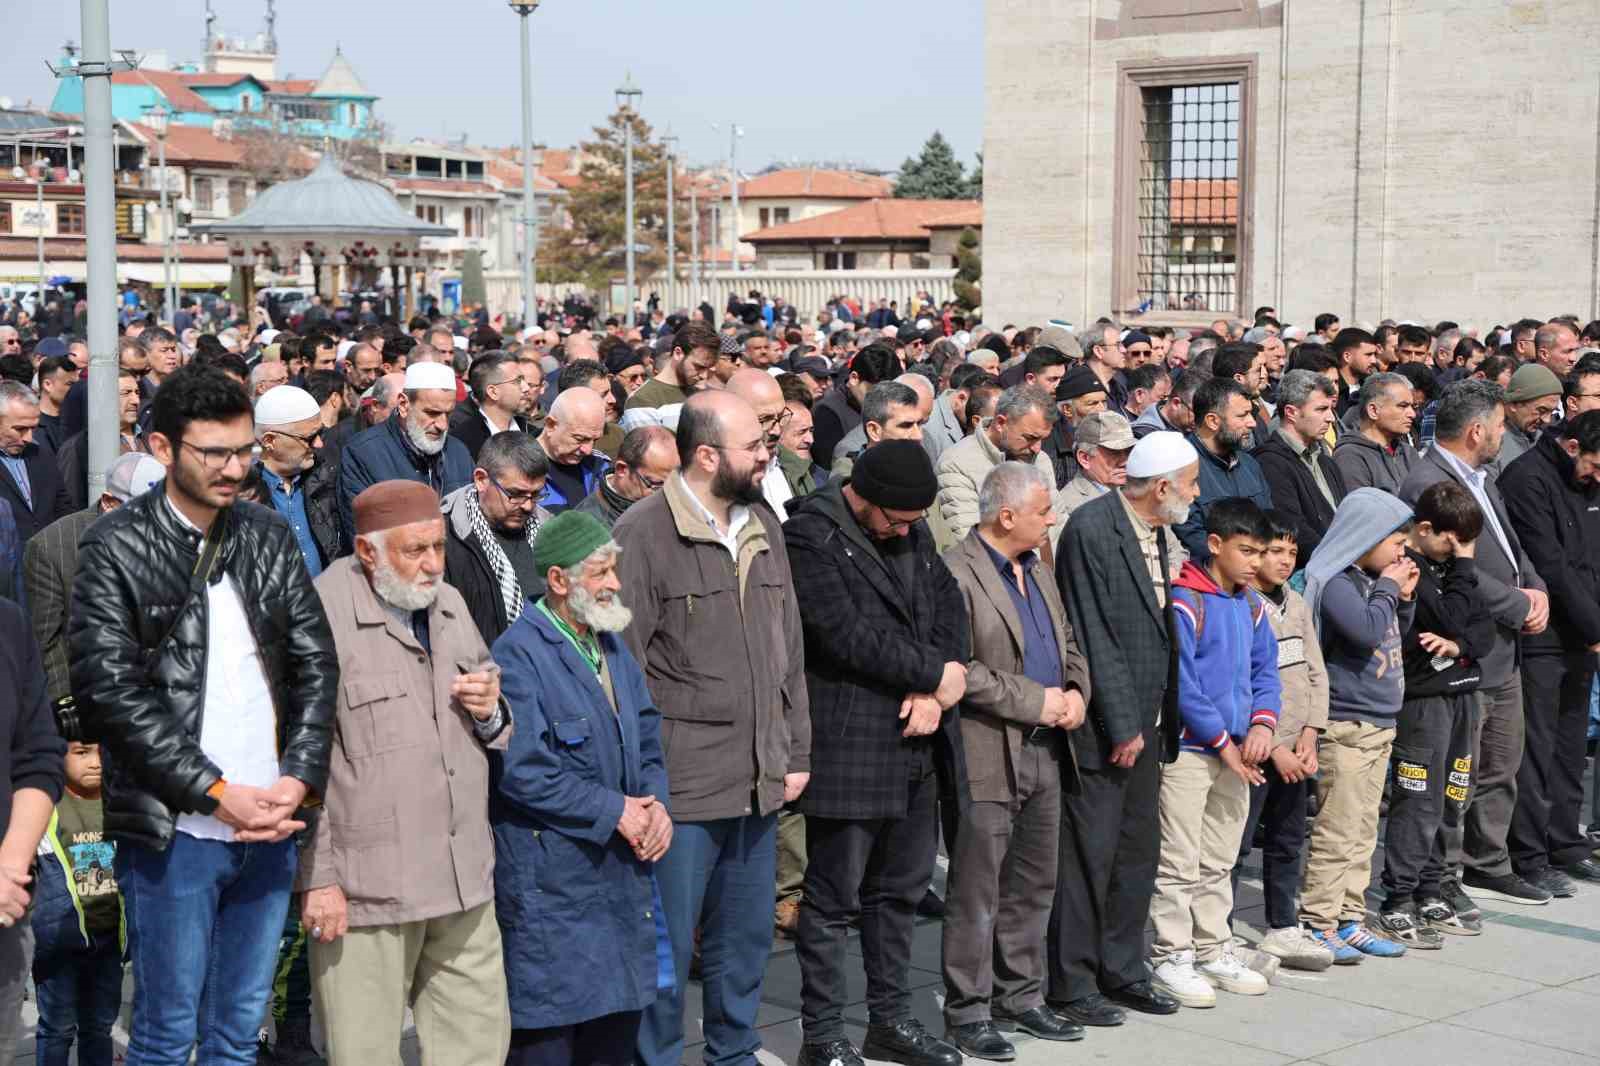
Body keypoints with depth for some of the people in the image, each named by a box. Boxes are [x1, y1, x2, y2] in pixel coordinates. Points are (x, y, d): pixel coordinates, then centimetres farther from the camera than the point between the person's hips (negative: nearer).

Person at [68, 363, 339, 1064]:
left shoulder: (270, 538, 11)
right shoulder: (116, 547, -4)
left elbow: (318, 666, 10)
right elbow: (111, 690, -11)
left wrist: (298, 780, -4)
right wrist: (218, 794, -13)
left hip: (270, 823, 5)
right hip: (174, 829, -4)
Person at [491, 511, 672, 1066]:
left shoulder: (611, 644, 13)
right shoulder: (520, 653, -14)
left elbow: (646, 736, 18)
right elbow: (522, 770, -21)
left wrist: (656, 803, -2)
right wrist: (613, 811, -15)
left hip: (621, 869, 8)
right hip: (551, 877, -8)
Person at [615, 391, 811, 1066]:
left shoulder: (763, 527, 10)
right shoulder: (644, 534, -12)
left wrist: (795, 752, 12)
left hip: (759, 781, 7)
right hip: (680, 783, -7)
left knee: (747, 940, 17)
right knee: (666, 948, 3)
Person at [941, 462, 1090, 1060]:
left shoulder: (1038, 569, 15)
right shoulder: (957, 574, -14)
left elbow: (1068, 641, 22)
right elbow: (957, 670, -20)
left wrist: (1075, 691, 2)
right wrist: (1036, 701, -18)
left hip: (1045, 752, 8)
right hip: (989, 757, -8)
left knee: (1034, 886, 15)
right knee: (977, 893, 0)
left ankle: (1020, 996, 26)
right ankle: (968, 1012, 8)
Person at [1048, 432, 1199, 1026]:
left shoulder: (1155, 532, 11)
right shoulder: (1092, 529, -16)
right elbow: (1094, 638, -18)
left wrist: (1157, 724, 10)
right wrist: (1121, 726, -17)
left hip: (1144, 726, 9)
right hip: (1102, 729, -9)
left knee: (1138, 854, 14)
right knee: (1088, 858, -2)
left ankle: (1122, 971, 25)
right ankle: (1072, 985, 7)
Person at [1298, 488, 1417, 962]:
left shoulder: (1372, 580, 14)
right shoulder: (1336, 582, -13)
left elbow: (1396, 635, 25)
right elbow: (1368, 630, -26)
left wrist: (1405, 597, 9)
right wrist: (1388, 587, -12)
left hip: (1380, 723, 10)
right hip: (1346, 725, -10)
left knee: (1363, 831, 12)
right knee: (1336, 831, -7)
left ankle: (1349, 920, 18)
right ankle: (1319, 925, -2)